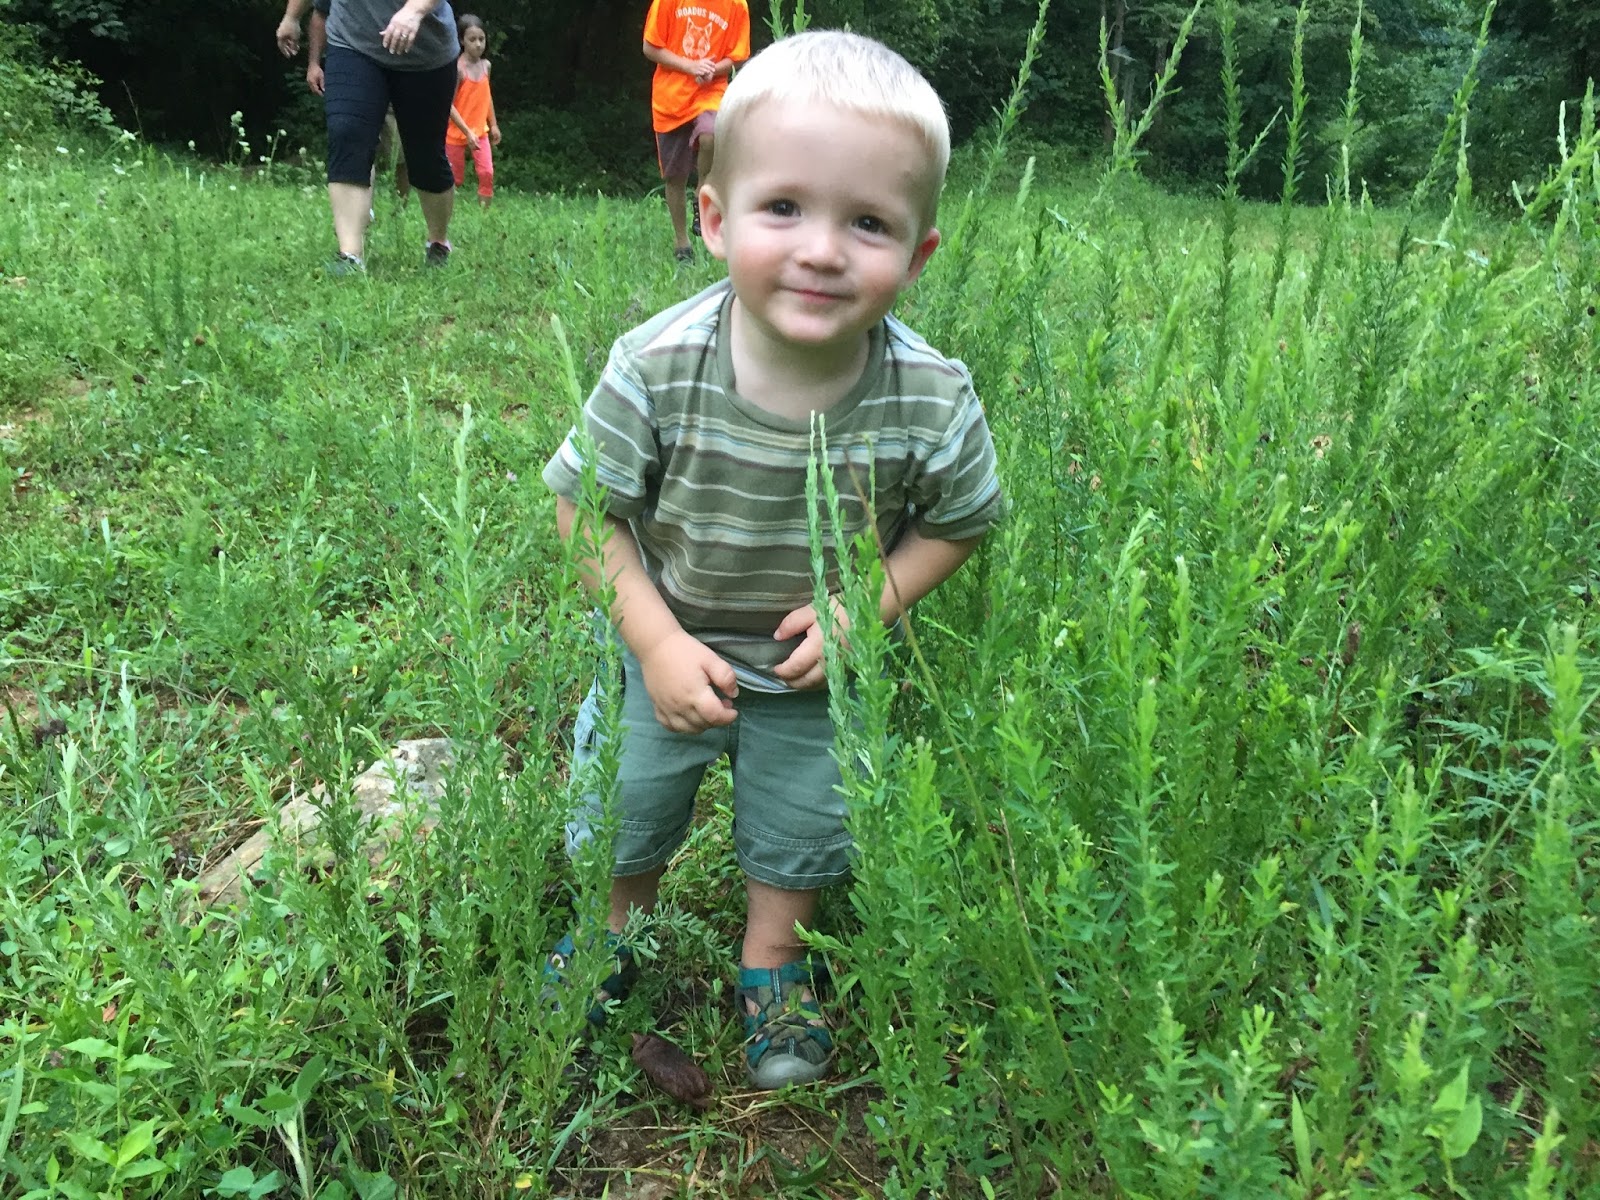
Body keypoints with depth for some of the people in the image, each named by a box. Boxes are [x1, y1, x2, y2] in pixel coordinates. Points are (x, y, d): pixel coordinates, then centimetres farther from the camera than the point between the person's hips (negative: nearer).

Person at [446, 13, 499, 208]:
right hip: (456, 133, -5)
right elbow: (449, 105, -20)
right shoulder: (458, 68, -18)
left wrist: (493, 125, 16)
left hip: (480, 131, 5)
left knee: (487, 173, -10)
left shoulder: (485, 65, 1)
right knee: (456, 179, 4)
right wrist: (467, 132, -24)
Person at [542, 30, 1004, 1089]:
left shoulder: (930, 401, -27)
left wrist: (869, 607, -22)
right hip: (671, 643, 0)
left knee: (802, 823, 20)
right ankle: (611, 933, 52)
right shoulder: (657, 369, -29)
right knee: (622, 803, 19)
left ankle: (774, 969, 50)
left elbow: (958, 522, -8)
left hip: (820, 668, 0)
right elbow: (586, 508, -16)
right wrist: (657, 641, -22)